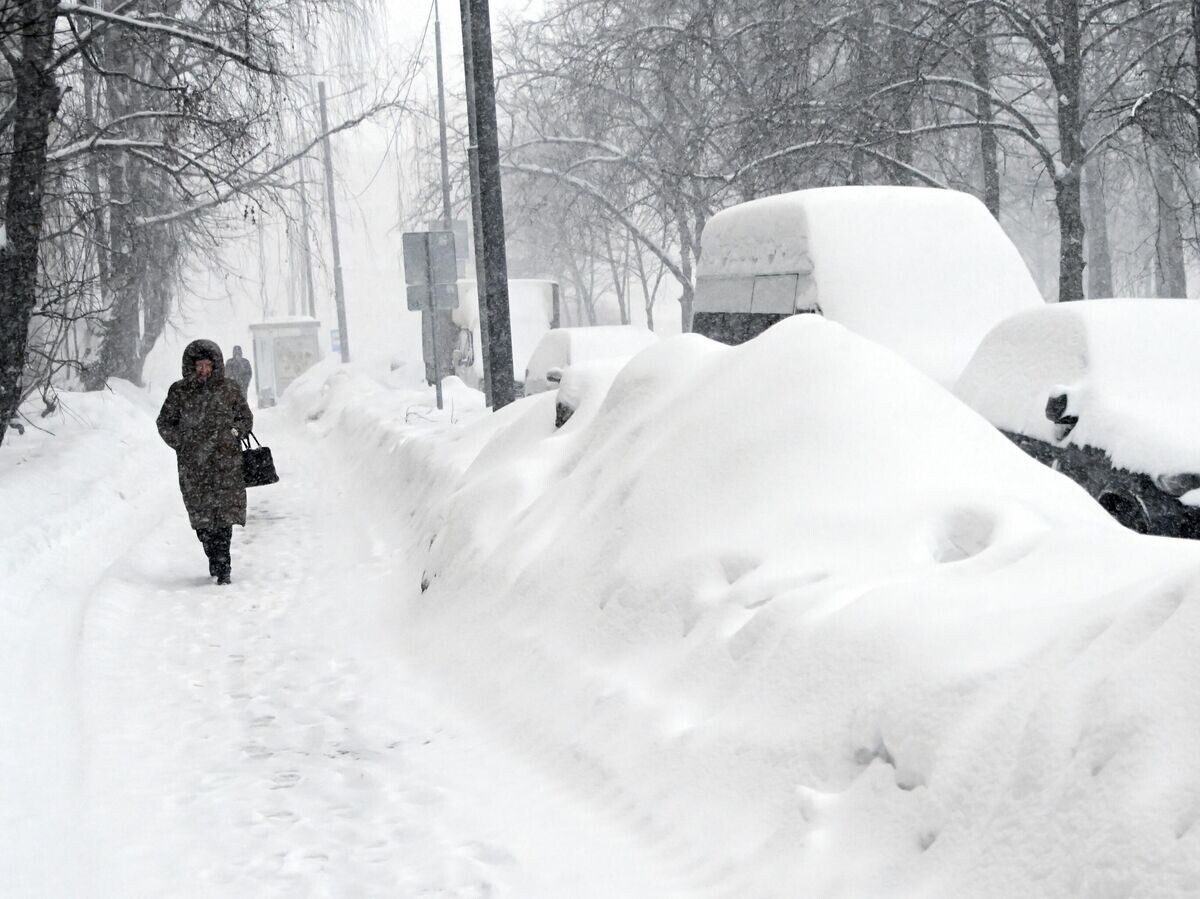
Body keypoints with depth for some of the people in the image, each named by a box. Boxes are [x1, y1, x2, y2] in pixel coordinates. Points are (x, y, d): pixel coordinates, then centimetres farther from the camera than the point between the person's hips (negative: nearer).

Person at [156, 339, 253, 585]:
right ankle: (217, 562, 16)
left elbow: (246, 418, 15)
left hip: (226, 461, -1)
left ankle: (222, 565, -6)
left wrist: (234, 432, -3)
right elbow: (165, 422, 14)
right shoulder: (179, 392, 6)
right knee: (200, 514, 2)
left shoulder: (230, 390, 5)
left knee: (224, 512, -9)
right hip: (192, 464, 1)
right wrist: (181, 444, 2)